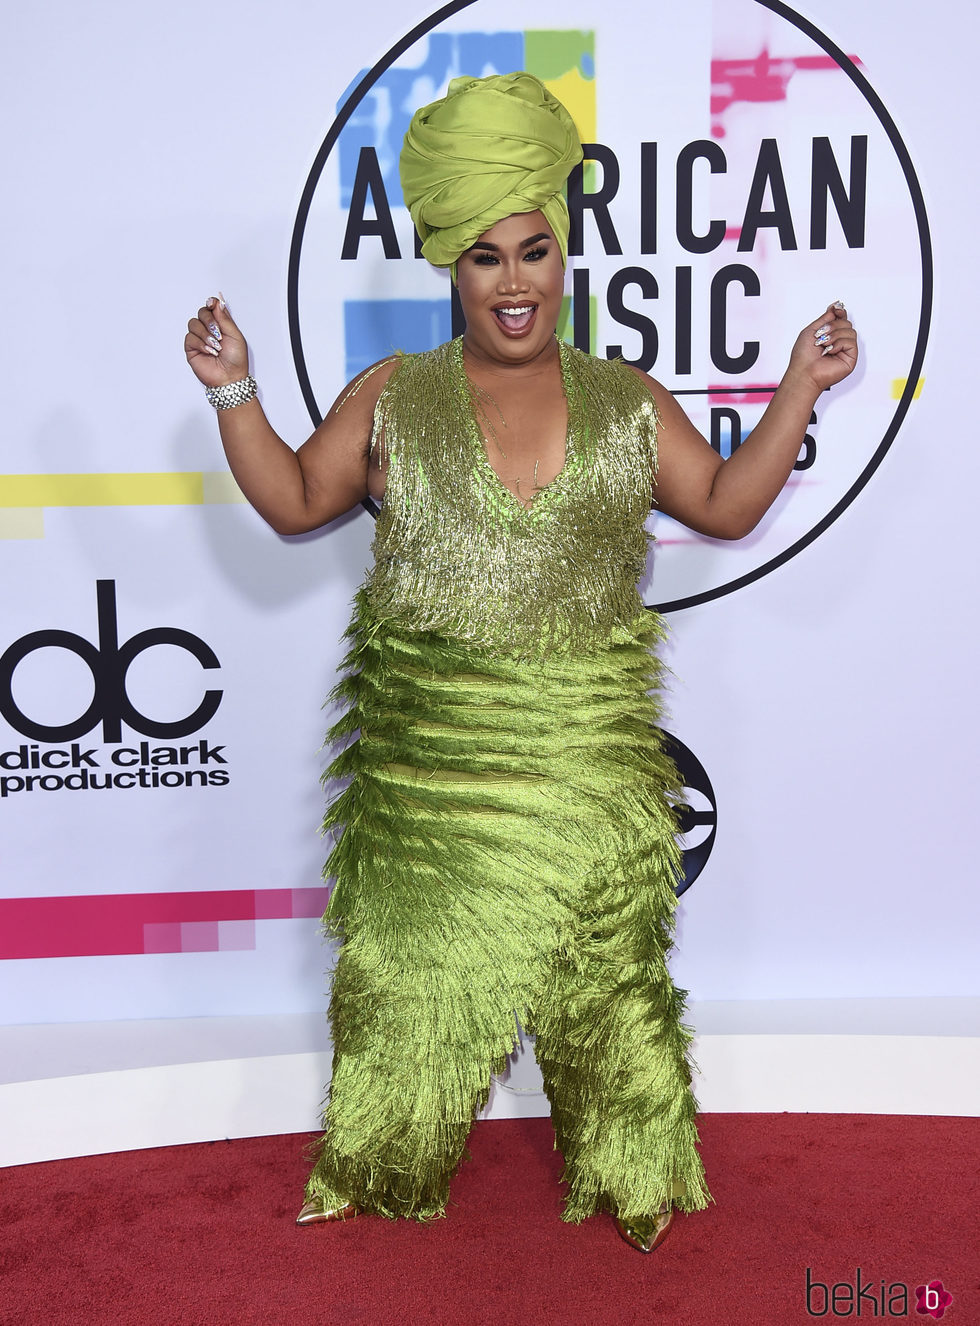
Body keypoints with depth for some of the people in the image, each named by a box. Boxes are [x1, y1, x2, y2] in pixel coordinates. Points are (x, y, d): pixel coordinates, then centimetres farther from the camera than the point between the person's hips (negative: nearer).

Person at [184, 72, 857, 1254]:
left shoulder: (629, 403, 6)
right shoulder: (391, 397, 4)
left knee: (600, 957, 7)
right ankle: (389, 1161, 33)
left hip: (582, 752, 0)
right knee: (419, 957, 10)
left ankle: (632, 1170, 30)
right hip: (427, 746, 0)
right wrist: (234, 396, -4)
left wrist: (798, 392, 1)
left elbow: (728, 505, 8)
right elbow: (293, 502, 6)